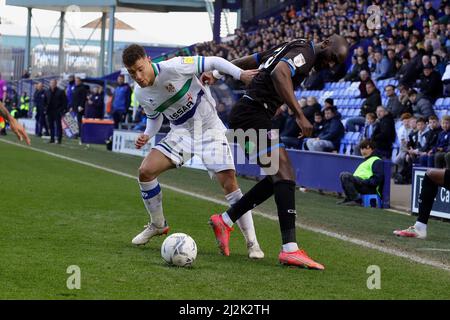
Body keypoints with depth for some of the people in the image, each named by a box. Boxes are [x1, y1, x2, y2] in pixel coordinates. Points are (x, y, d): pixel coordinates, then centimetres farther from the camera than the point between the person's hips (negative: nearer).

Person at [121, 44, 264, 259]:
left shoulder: (173, 67, -25)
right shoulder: (141, 94, -5)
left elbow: (214, 62, -17)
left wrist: (241, 74, -26)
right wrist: (147, 135, -7)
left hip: (209, 129, -5)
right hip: (181, 132, 5)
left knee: (229, 183, -17)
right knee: (145, 171, -10)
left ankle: (252, 242, -6)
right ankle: (157, 225, 13)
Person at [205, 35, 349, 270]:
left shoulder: (289, 48, 22)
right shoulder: (305, 51, -8)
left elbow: (243, 62, 26)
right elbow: (279, 73, -28)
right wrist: (300, 115, -30)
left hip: (243, 115, 10)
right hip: (253, 114, -10)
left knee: (279, 177, 12)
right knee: (284, 176, -17)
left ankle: (225, 221, 17)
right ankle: (290, 250, -24)